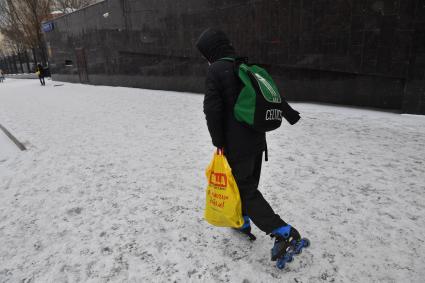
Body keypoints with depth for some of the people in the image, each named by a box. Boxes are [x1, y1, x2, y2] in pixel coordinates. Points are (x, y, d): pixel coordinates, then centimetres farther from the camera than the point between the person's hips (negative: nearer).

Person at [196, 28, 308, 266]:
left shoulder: (216, 70, -12)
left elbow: (212, 109, -18)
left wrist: (218, 141, -8)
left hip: (237, 143, -8)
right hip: (257, 140, 8)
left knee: (247, 191, 3)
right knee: (248, 183, 22)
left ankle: (284, 232, -1)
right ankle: (243, 222, 40)